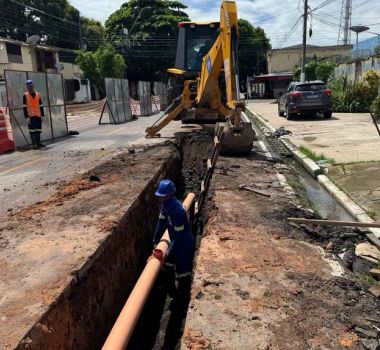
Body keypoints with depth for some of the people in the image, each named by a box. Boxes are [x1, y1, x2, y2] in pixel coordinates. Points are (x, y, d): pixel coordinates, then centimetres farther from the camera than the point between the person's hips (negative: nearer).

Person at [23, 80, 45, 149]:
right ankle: (33, 144, 1)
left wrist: (42, 115, 9)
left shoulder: (38, 95, 11)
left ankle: (38, 143, 18)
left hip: (38, 115, 4)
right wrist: (27, 117, -11)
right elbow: (24, 107, -4)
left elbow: (41, 106, 14)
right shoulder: (25, 95, -1)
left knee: (38, 130, 9)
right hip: (31, 116, -4)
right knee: (32, 130, -3)